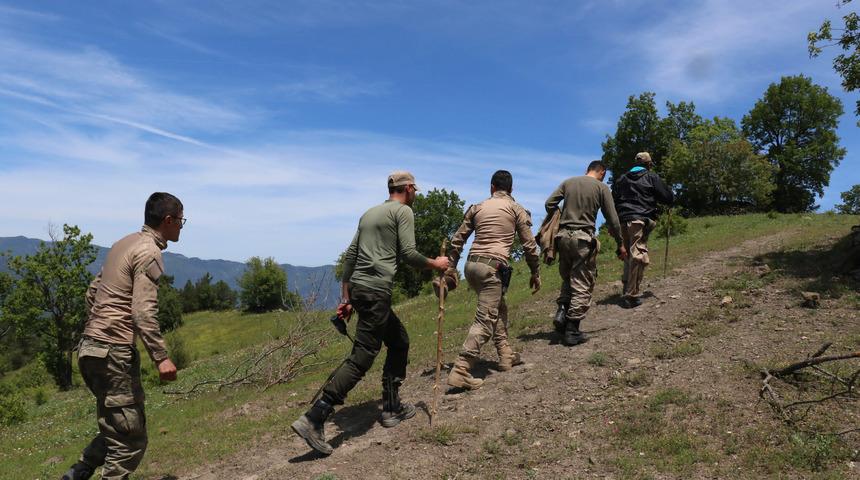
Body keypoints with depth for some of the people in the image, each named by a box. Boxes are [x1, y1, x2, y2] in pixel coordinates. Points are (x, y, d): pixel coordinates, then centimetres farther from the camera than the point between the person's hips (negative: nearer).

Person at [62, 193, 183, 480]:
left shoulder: (124, 244, 15)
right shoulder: (149, 252, -13)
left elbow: (92, 293, 21)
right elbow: (144, 312, -22)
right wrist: (161, 358, -21)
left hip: (91, 347, 10)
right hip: (113, 352, -10)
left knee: (116, 429, 20)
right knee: (131, 440, -2)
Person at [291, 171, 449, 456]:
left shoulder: (370, 213, 22)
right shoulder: (403, 211, 0)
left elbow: (350, 256, 19)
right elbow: (408, 254, -9)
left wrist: (346, 298, 20)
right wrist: (435, 264, 9)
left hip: (358, 287, 9)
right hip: (376, 290, -9)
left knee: (400, 342, 20)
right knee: (362, 356, -10)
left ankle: (392, 408, 25)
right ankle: (314, 419, -17)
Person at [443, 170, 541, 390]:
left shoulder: (477, 208, 17)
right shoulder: (517, 209, 7)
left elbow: (457, 240, 15)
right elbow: (529, 245, 5)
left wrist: (450, 268, 20)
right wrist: (535, 273, 14)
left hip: (471, 264, 6)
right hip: (492, 267, -6)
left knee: (498, 308, 25)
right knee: (485, 320, -7)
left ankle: (506, 355, 28)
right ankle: (460, 371, -16)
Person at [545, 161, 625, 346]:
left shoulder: (568, 182, 11)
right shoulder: (602, 187, 1)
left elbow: (549, 204, 5)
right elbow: (612, 219, 1)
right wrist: (620, 244, 10)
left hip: (563, 236, 4)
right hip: (583, 238, -4)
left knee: (567, 278, 21)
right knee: (582, 285, 2)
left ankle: (562, 311, 0)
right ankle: (572, 331, 2)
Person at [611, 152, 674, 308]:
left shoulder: (622, 179, 18)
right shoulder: (652, 177, 3)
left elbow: (613, 201, 18)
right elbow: (668, 198, 3)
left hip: (623, 221, 6)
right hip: (641, 220, -6)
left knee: (628, 256, 18)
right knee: (638, 256, -7)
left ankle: (626, 290, 22)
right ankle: (632, 295, -11)